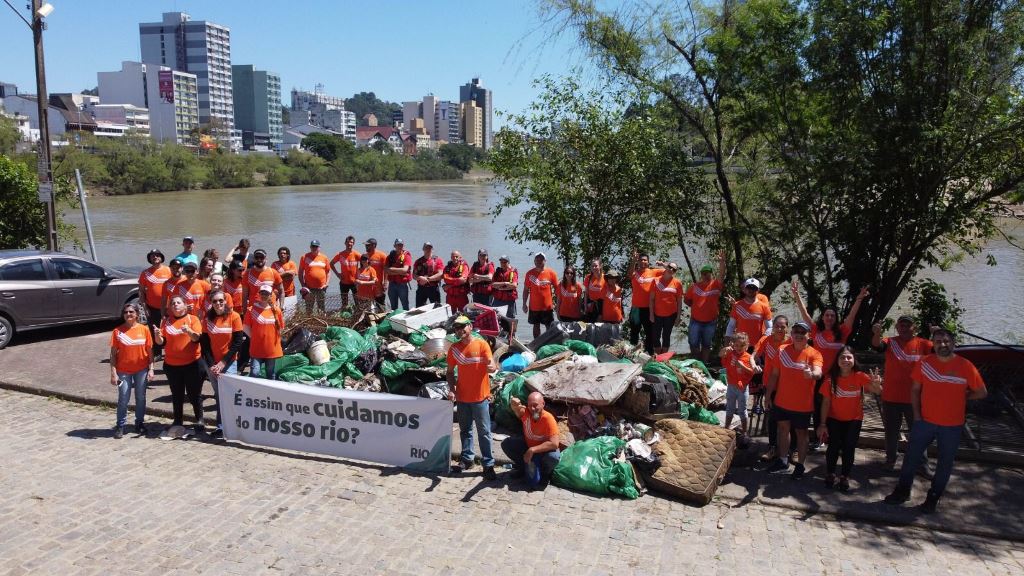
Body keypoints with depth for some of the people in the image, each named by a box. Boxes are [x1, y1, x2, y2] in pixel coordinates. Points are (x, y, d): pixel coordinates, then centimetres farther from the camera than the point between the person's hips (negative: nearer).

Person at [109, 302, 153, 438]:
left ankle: (140, 423, 23)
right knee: (123, 399, 3)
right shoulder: (117, 331, -4)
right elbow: (113, 353, -3)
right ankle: (120, 426, 15)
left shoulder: (144, 329, -2)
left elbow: (149, 350, 2)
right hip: (123, 370, -1)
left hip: (141, 369, 1)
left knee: (141, 397, 10)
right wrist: (113, 373, -7)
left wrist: (151, 369, -3)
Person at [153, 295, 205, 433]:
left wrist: (189, 331, -32)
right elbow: (161, 342, 4)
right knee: (176, 395, 12)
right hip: (171, 364, 3)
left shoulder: (193, 319, -2)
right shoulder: (166, 321, 8)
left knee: (194, 393, 3)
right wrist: (158, 335, -18)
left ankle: (199, 420, 11)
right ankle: (177, 421, 22)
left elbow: (197, 338, -13)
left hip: (192, 363, -3)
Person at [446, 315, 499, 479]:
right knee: (465, 430, 16)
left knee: (484, 432, 2)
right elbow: (450, 372, 9)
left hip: (480, 397, -4)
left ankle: (488, 464, 7)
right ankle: (466, 458, 30)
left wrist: (492, 367, -44)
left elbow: (492, 364, -20)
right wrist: (451, 389, -6)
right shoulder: (454, 349, 1)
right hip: (462, 397, 4)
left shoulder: (481, 344, -10)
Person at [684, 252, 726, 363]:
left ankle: (704, 364, 24)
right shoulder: (695, 286, 1)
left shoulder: (716, 284, -5)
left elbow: (722, 275, -23)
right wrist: (695, 306, -3)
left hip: (710, 322, -1)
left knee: (706, 345, 13)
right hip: (695, 321, 1)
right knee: (693, 344, 7)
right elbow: (686, 300, 10)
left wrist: (722, 262, -38)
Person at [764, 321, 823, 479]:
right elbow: (774, 374, 7)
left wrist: (811, 374, -54)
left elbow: (818, 373, -31)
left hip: (803, 404, -4)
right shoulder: (783, 351, -1)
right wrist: (768, 394, 9)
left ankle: (800, 465, 23)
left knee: (801, 433, 10)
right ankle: (782, 461, 31)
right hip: (781, 401, 4)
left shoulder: (814, 354, -12)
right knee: (783, 429, 17)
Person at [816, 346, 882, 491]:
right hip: (834, 419, 0)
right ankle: (830, 474, 20)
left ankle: (845, 477, 20)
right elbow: (826, 402, -10)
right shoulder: (831, 378, -16)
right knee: (833, 447, -1)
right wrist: (822, 424, -10)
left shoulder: (860, 376, -17)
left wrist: (876, 384, -55)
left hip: (854, 419, 0)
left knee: (849, 448, 2)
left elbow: (877, 391, -31)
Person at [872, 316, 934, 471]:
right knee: (891, 431, 14)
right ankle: (890, 461, 27)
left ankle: (923, 464, 24)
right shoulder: (890, 342, -2)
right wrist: (877, 333, -43)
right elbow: (877, 345, -21)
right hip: (891, 397, 1)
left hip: (914, 398, 0)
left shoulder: (922, 344, -2)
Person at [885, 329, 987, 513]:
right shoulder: (924, 363, -5)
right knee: (911, 457, 9)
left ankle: (933, 498, 27)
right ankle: (902, 491, 25)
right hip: (925, 421, 1)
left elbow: (982, 392, 0)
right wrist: (916, 413, -2)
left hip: (952, 426, -1)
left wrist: (959, 398, -2)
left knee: (945, 463, 11)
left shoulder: (966, 366, -11)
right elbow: (915, 389, 3)